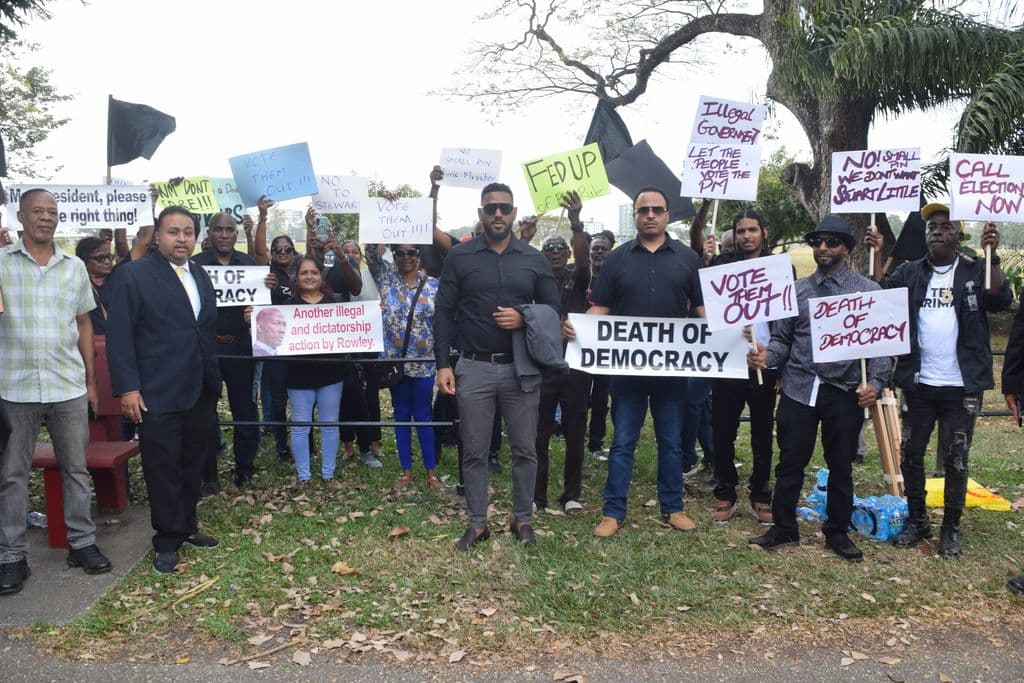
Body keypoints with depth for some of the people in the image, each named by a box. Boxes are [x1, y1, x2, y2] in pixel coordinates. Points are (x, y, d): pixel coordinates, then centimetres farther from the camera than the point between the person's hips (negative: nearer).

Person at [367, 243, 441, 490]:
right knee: (401, 415, 10)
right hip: (394, 359, 1)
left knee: (423, 416, 5)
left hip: (424, 361, -1)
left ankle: (431, 471, 15)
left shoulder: (433, 285, 2)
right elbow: (372, 252, -10)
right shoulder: (386, 277, 3)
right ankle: (406, 471, 20)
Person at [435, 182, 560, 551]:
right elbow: (443, 313, 1)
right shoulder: (459, 256, 2)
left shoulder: (534, 259, 6)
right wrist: (443, 364, -6)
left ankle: (523, 519, 25)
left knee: (525, 449, 9)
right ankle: (477, 523, 21)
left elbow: (553, 309, 8)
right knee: (474, 452, 7)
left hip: (521, 368, 1)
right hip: (474, 368, -1)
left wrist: (524, 319, -12)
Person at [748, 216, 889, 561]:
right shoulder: (797, 290, 8)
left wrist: (875, 383, -12)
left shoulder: (868, 291, 3)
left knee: (841, 467, 11)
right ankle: (783, 528, 22)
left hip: (846, 392, -1)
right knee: (790, 463, 8)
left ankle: (837, 532, 27)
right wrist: (766, 355, -14)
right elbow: (782, 339, 7)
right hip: (799, 389, 1)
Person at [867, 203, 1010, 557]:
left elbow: (1000, 301, -16)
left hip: (962, 385, -2)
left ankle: (951, 528, 22)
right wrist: (877, 254, -15)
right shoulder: (910, 272, 6)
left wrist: (992, 256, -26)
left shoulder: (976, 270, 0)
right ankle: (916, 521, 26)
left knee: (956, 460, 7)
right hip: (919, 384, 2)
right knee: (910, 455, 10)